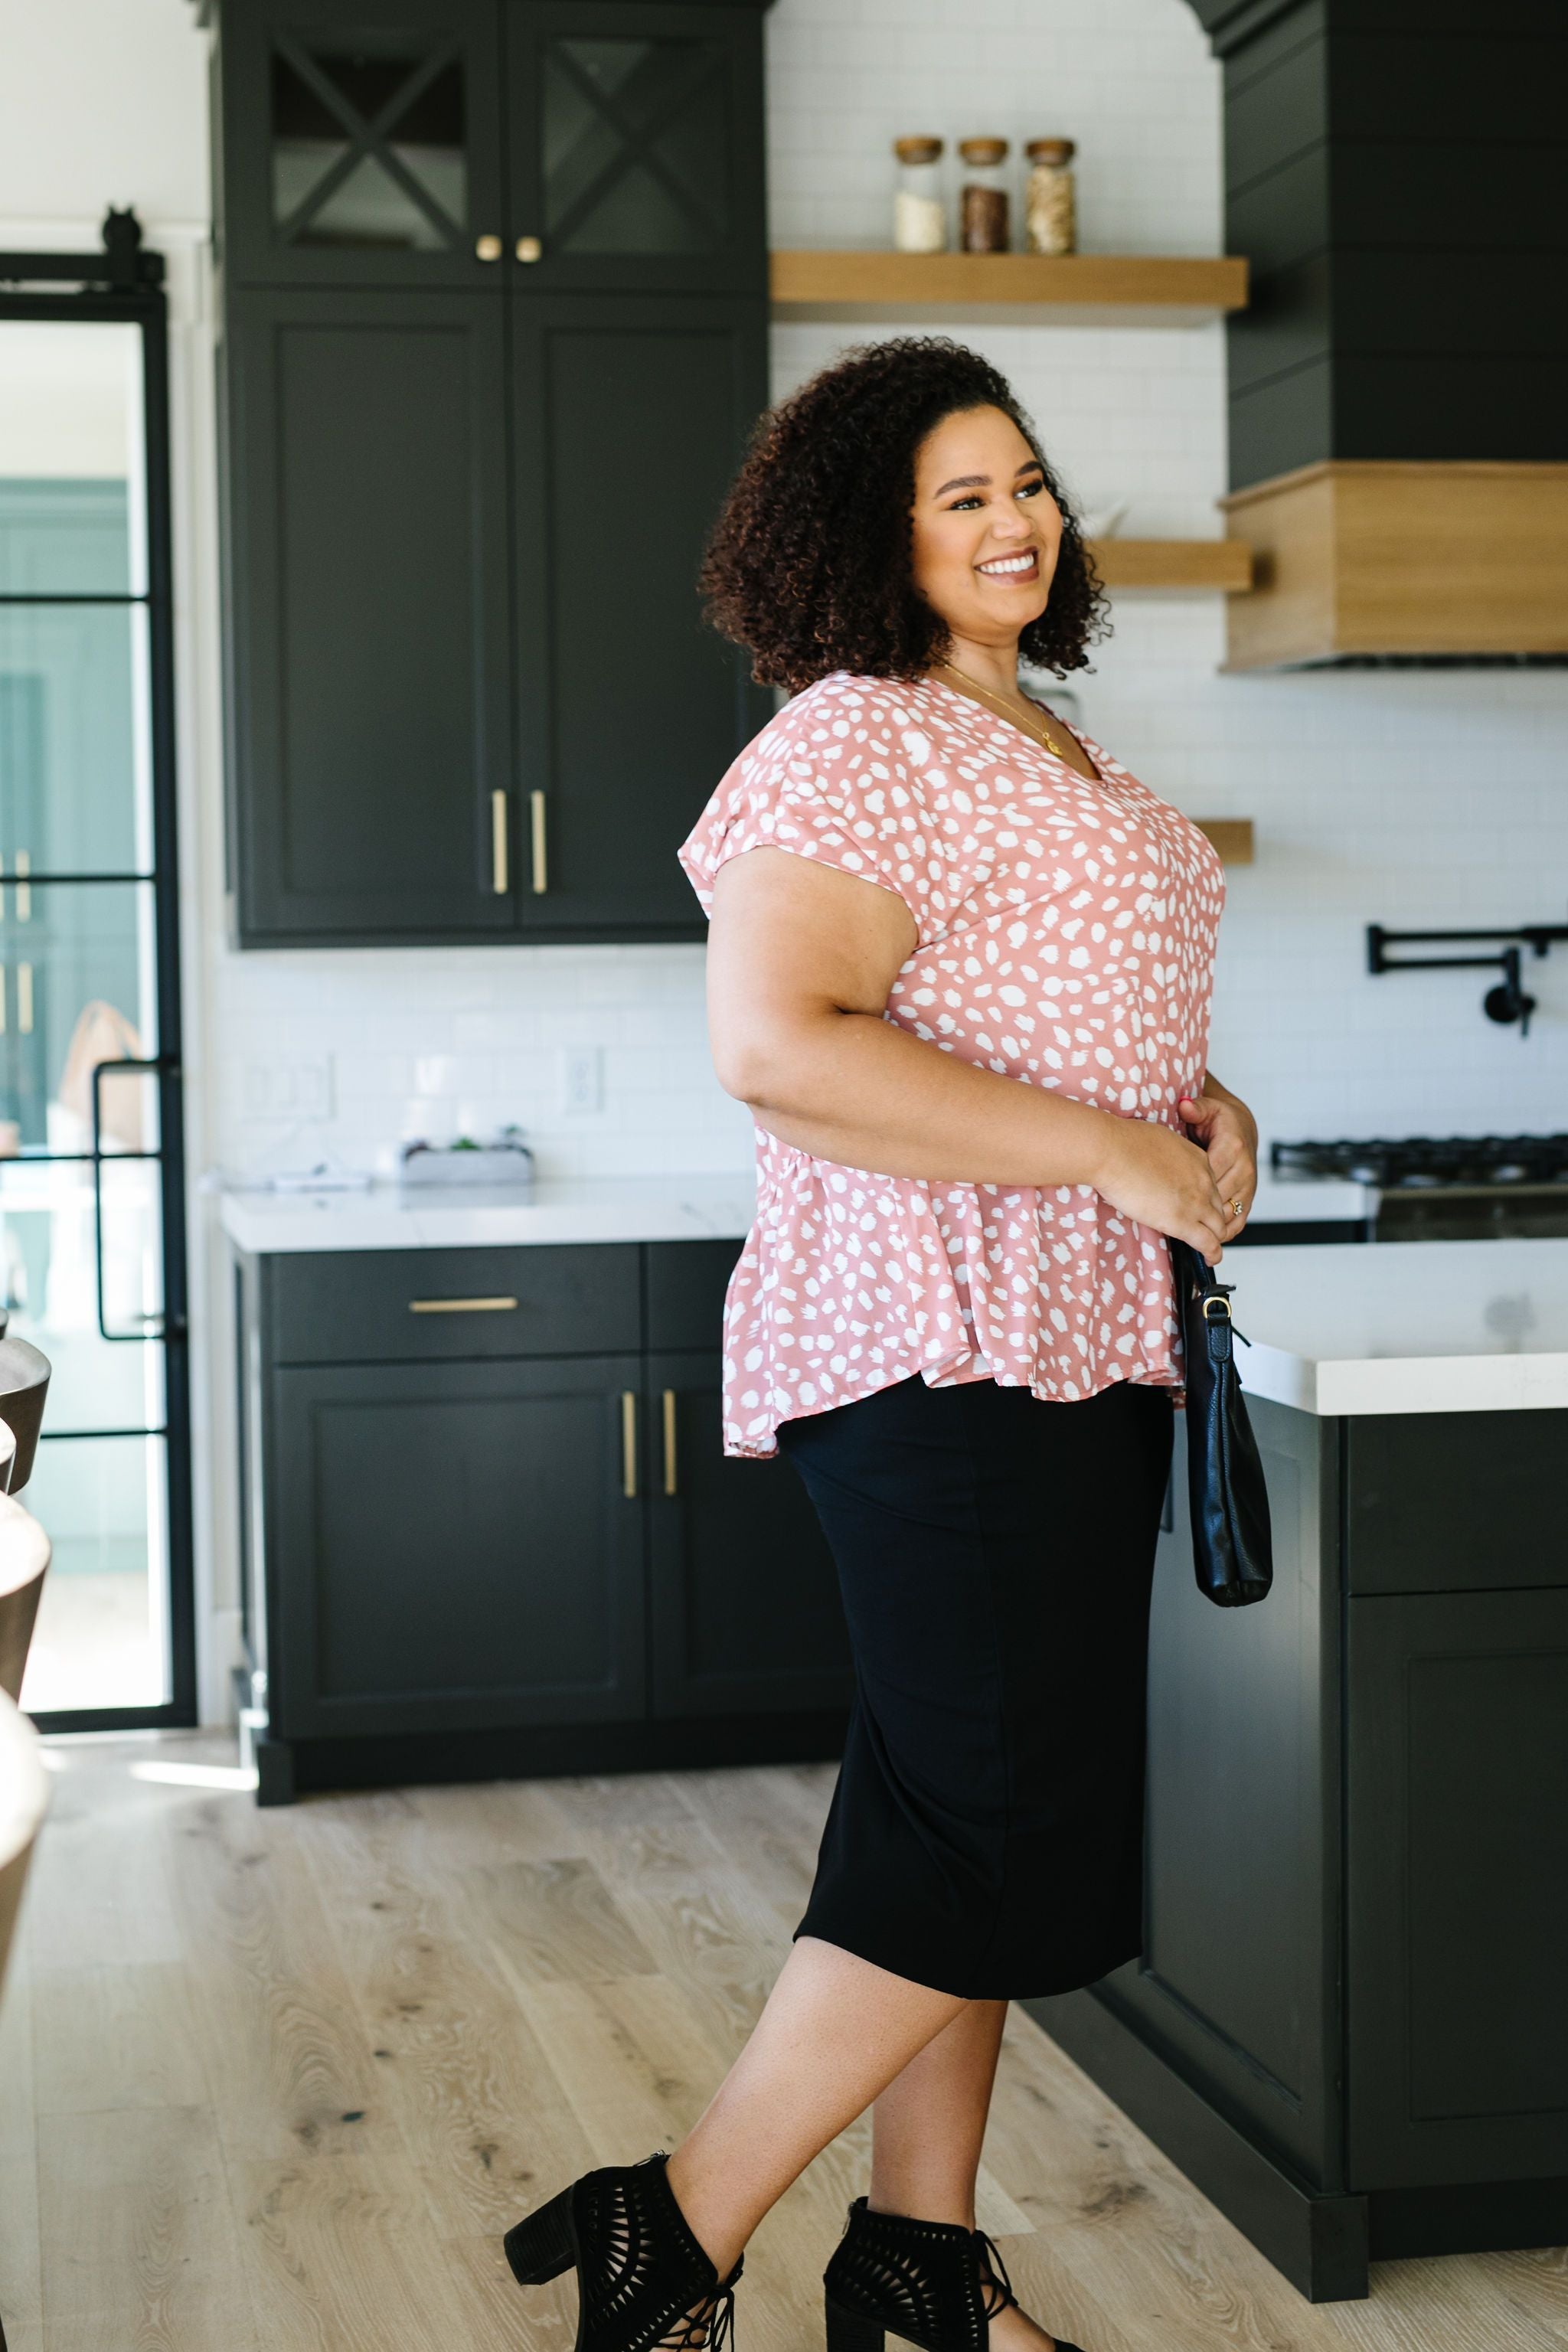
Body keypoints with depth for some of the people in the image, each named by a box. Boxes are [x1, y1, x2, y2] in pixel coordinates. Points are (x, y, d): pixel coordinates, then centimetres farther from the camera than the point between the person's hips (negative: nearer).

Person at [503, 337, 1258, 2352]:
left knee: (977, 1817, 14)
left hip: (1078, 1338, 10)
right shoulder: (853, 740, -12)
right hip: (944, 1340, -10)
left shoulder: (1040, 742, 19)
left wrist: (1195, 1104, 8)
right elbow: (776, 1047, -24)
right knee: (993, 1824, -9)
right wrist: (1114, 1150, -21)